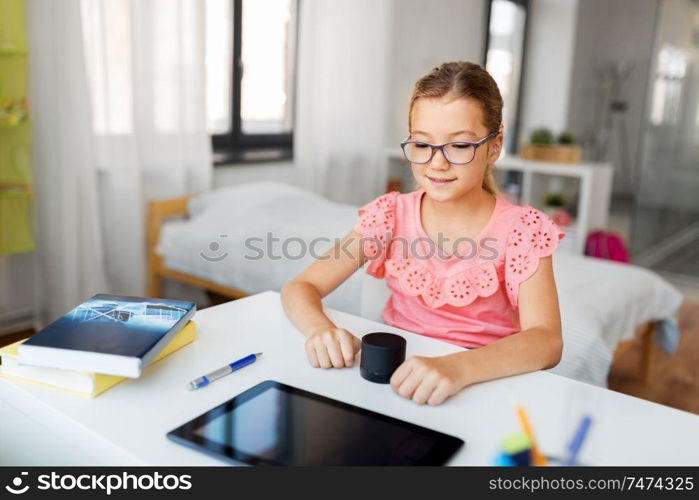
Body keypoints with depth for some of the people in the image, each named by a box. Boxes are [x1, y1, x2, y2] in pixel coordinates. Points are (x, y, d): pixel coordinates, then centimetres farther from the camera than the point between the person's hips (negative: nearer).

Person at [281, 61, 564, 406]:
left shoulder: (520, 229, -8)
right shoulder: (392, 213, -2)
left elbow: (546, 341, -21)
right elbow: (299, 287, -5)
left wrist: (459, 367, -39)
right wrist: (320, 328, -27)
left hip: (485, 381, -1)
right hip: (398, 373, 1)